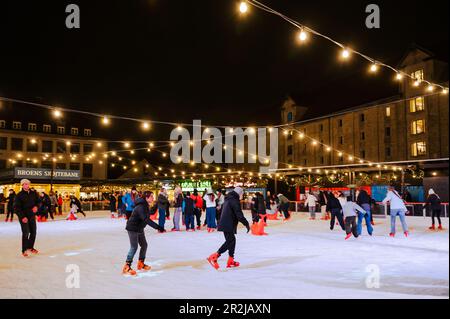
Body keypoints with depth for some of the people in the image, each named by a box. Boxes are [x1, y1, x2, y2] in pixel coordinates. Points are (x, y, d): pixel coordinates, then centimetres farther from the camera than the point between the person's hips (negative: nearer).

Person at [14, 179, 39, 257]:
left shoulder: (33, 193, 5)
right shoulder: (19, 195, -9)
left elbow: (38, 201, 17)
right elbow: (16, 208, -11)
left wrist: (36, 206, -6)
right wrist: (22, 217, -18)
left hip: (32, 216, 5)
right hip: (23, 217, -5)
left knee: (33, 232, 9)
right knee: (26, 233, -9)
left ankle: (30, 247, 28)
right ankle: (24, 250, 2)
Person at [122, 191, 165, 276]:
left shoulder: (147, 206, 3)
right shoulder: (141, 207, -29)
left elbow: (151, 212, 22)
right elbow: (146, 220, -38)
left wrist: (156, 205, 8)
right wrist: (158, 227, -41)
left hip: (140, 229, 10)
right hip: (133, 228, -10)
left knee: (144, 245, 14)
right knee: (134, 247, -12)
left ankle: (141, 264, 29)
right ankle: (127, 267, -5)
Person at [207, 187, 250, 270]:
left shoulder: (228, 200, 18)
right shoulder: (235, 201, -12)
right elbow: (239, 214, -18)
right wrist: (246, 224, -13)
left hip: (225, 224, 10)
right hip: (228, 225, -10)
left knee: (232, 240, 14)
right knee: (230, 241, -8)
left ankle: (231, 261, 17)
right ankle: (214, 257, -15)